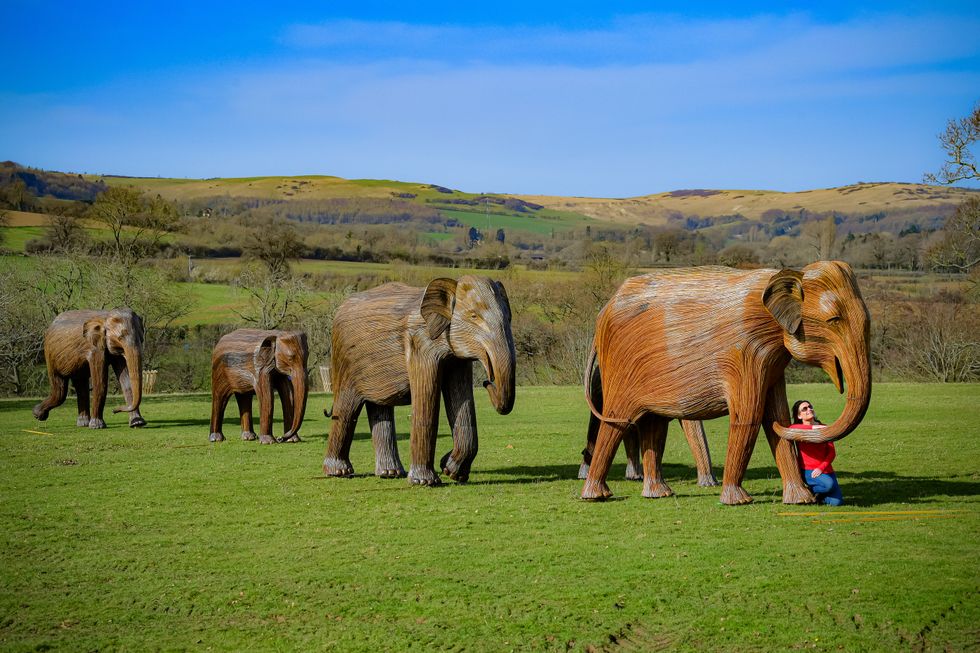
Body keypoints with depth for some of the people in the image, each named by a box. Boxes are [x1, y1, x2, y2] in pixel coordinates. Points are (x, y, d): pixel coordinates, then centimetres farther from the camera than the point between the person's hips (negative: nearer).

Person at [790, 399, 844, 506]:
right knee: (829, 484, -32)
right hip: (808, 471, -3)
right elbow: (791, 429, -24)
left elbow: (832, 452, 3)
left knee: (837, 502, -16)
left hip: (825, 470, 3)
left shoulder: (824, 428, 11)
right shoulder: (799, 429, 3)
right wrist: (812, 427, -27)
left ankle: (818, 496, 15)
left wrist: (821, 468, -13)